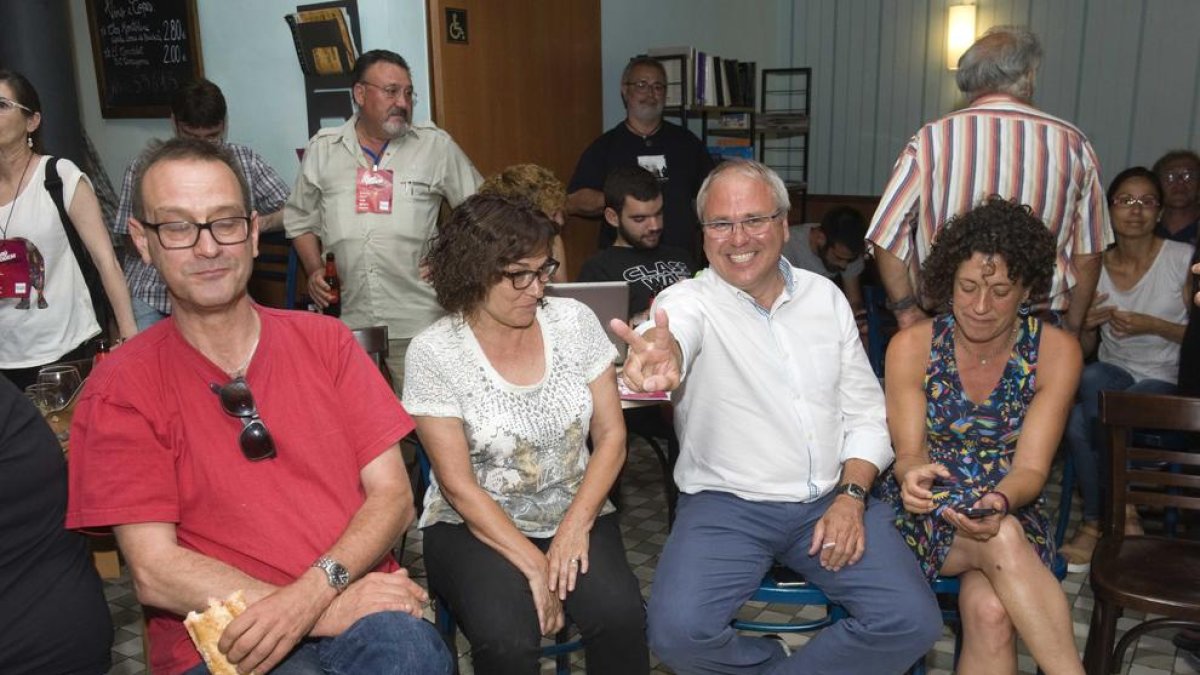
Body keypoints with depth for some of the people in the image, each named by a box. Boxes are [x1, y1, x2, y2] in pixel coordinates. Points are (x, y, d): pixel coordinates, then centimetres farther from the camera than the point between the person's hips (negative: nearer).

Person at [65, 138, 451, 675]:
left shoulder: (324, 341, 9)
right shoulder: (119, 388, 2)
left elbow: (393, 495, 3)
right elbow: (154, 571, -6)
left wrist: (314, 592, -15)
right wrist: (329, 613, -16)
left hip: (360, 610, 3)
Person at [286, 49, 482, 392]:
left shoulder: (436, 146, 5)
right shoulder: (322, 149, 10)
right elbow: (300, 219, 19)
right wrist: (314, 269, 5)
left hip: (419, 324, -1)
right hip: (347, 322, 2)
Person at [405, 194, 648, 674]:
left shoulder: (574, 321, -2)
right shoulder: (433, 352, -11)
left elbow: (611, 436, 0)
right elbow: (458, 484, -11)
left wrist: (575, 526, -12)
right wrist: (533, 564, -17)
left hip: (575, 514, 3)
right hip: (474, 525, -2)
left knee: (619, 616, -26)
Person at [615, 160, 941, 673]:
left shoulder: (825, 296, 7)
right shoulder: (689, 300, -6)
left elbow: (865, 412, 10)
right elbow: (675, 331, -34)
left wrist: (851, 496, -6)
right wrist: (660, 352, -59)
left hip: (831, 500, 4)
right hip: (725, 504, -3)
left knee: (913, 622, -14)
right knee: (678, 633, -25)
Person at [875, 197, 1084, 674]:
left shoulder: (1056, 352, -6)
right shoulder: (911, 346, -8)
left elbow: (1030, 468, -11)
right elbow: (908, 453, -8)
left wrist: (999, 503, -34)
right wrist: (913, 473, -34)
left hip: (1010, 509, 1)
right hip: (925, 512, 0)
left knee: (990, 611, -32)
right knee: (1003, 541, -34)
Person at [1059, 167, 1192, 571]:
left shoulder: (1183, 259, -6)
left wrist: (1150, 325, -18)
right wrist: (1086, 326, -11)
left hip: (1165, 379, -3)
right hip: (1112, 371, 3)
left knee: (1085, 421, -33)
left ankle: (1095, 523, -9)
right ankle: (1121, 510, -13)